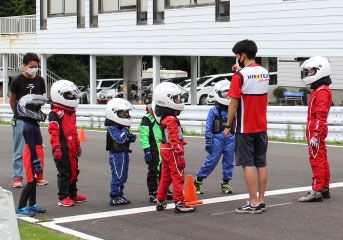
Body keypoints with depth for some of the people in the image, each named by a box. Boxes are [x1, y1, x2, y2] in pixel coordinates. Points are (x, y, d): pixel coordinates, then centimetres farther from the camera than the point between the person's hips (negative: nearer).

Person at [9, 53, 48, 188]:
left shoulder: (39, 81, 5)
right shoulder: (17, 81, -7)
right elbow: (12, 100, 2)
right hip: (20, 120, -4)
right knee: (19, 150, -1)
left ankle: (37, 176, 17)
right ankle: (17, 178, 3)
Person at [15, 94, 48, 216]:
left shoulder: (33, 125, 12)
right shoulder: (29, 127, -20)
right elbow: (31, 147, -22)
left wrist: (38, 162, 22)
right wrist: (37, 163, -22)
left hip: (35, 156, 10)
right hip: (32, 157, -10)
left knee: (34, 181, 15)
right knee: (31, 182, -6)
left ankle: (32, 205, 25)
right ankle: (21, 207, -2)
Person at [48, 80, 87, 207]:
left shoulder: (71, 113, 17)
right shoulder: (55, 114, -13)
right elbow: (53, 133, -17)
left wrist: (78, 146, 27)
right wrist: (56, 148, -22)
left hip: (72, 148, 9)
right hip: (63, 149, -9)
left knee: (74, 171, 16)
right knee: (64, 173, -4)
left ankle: (73, 194, 28)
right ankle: (63, 198, 2)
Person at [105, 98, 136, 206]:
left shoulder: (122, 126, 13)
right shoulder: (112, 128, -18)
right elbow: (120, 138, -30)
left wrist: (131, 137, 3)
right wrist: (125, 130, -20)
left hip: (124, 153, 10)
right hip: (116, 154, -10)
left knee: (123, 176, 15)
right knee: (118, 176, -7)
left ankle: (119, 195, 23)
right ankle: (114, 198, -1)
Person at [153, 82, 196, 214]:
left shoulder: (163, 118, 10)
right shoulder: (171, 120, -20)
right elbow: (174, 139, -23)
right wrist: (180, 154, -22)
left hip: (164, 149, 10)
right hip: (172, 150, -10)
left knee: (165, 176, 16)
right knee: (178, 177, -5)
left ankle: (160, 201, 22)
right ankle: (179, 203, -4)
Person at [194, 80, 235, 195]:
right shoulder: (214, 111, -3)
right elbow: (208, 128, -3)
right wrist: (208, 142, -7)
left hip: (230, 139, 4)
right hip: (217, 139, -4)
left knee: (228, 162, 7)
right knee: (211, 161, -3)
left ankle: (225, 183, 20)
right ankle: (198, 181, 7)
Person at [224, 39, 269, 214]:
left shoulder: (240, 76, -14)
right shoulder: (265, 73, 6)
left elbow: (234, 104, -15)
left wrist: (228, 126, -6)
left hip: (245, 128, -6)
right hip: (262, 127, 6)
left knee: (248, 164, -3)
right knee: (261, 164, 9)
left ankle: (253, 203, -4)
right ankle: (261, 201, 14)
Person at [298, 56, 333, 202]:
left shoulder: (321, 91, -16)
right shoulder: (319, 90, 18)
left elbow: (321, 116, -23)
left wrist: (315, 135, -25)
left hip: (316, 131, -11)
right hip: (318, 131, 11)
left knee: (317, 160, -9)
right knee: (322, 160, 14)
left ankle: (317, 191, -9)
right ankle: (325, 188, 21)